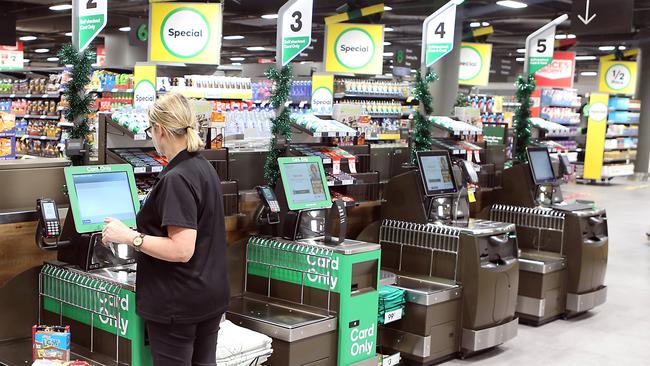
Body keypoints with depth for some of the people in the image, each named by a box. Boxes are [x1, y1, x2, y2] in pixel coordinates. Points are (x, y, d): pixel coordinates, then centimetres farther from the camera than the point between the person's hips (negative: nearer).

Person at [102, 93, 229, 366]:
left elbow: (182, 250, -26)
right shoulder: (204, 168, 9)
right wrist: (146, 223, 26)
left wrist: (129, 236, -20)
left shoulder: (176, 179, -21)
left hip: (178, 303, -9)